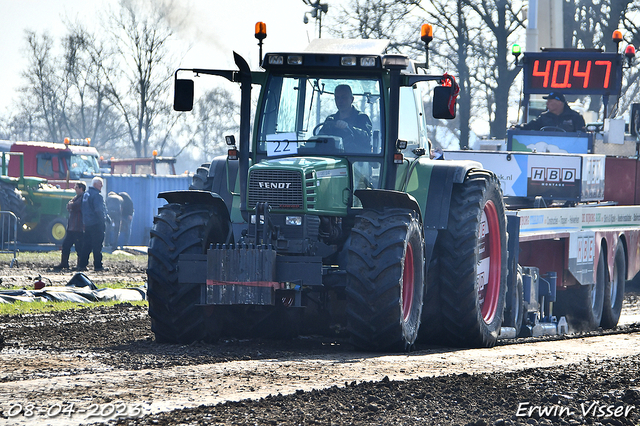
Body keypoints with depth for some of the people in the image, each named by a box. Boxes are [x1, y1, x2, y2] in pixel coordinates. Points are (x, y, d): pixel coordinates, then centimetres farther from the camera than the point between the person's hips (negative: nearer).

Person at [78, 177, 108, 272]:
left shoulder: (86, 194, 15)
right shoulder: (97, 195, -15)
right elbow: (99, 210, -22)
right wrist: (103, 219, -9)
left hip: (87, 224, 9)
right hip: (97, 224, -9)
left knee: (86, 245, 12)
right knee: (97, 245, -4)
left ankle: (82, 265, 11)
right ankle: (98, 265, -2)